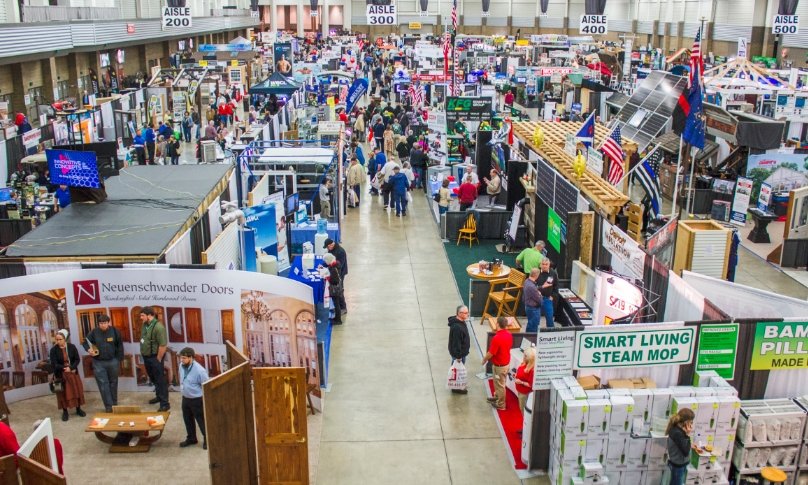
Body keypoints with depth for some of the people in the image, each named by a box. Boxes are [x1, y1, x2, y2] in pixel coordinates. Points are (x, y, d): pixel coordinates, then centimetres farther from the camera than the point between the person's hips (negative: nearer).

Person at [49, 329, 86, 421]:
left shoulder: (72, 347, -6)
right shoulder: (53, 350, -10)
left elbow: (77, 359, -4)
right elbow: (53, 364, -13)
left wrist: (71, 367, -20)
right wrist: (64, 368, -24)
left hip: (73, 373, 2)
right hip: (60, 375, -2)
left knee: (77, 390, 8)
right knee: (63, 393, 3)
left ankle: (78, 409, 24)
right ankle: (65, 412, 16)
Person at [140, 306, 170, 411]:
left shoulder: (158, 327, -23)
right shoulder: (145, 325, 4)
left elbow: (163, 345, -24)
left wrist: (158, 359, -17)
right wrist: (143, 354, 14)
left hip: (155, 358, -9)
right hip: (146, 357, 9)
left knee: (160, 380, -2)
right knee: (153, 378, 23)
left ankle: (165, 404, 4)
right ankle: (158, 396, 41)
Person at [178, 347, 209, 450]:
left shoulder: (199, 370, -28)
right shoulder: (182, 366, -7)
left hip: (197, 400, -7)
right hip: (185, 398, 7)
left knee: (201, 420, 8)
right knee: (188, 420, 21)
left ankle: (207, 439, 28)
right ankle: (191, 438, 41)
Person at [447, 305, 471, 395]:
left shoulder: (461, 321, -1)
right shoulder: (457, 327, -34)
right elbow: (456, 342, -29)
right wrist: (458, 356, -22)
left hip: (462, 351, 9)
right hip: (458, 353, -9)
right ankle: (456, 387, 26)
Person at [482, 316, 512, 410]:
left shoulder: (497, 338, -32)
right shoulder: (509, 334, -5)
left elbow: (491, 353, -24)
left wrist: (484, 359, -5)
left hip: (499, 365, -8)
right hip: (506, 362, 8)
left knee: (500, 384, 8)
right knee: (498, 382, 27)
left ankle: (501, 404, 22)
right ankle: (497, 397, 44)